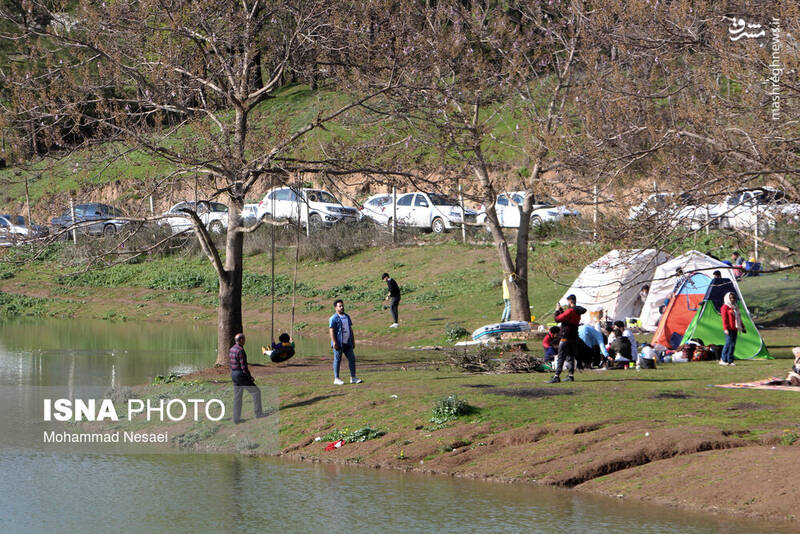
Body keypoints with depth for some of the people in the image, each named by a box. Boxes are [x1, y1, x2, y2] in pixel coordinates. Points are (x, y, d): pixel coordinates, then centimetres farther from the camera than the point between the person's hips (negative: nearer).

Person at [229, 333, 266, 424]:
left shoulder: (231, 350, 9)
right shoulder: (240, 351, -20)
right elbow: (243, 366, -21)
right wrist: (250, 377, -9)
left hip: (233, 375, 9)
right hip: (241, 375, -9)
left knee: (237, 397, 13)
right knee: (256, 392, 5)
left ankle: (236, 419, 14)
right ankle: (258, 412, 10)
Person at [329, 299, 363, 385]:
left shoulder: (347, 317, 16)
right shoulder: (334, 318, -7)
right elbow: (331, 331, -12)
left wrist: (353, 341, 17)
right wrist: (334, 342, -20)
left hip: (347, 343, 7)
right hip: (339, 343, -7)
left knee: (352, 358, 2)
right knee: (337, 360, -1)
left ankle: (353, 378, 6)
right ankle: (336, 379, 5)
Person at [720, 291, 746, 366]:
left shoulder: (735, 307, 21)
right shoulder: (725, 307, -3)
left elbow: (739, 318, 27)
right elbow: (724, 319, -10)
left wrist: (742, 327, 25)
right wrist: (725, 328, -19)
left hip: (735, 329, 8)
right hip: (729, 329, -8)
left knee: (733, 345, 4)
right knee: (728, 343, -13)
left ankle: (730, 361, 6)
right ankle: (723, 360, -7)